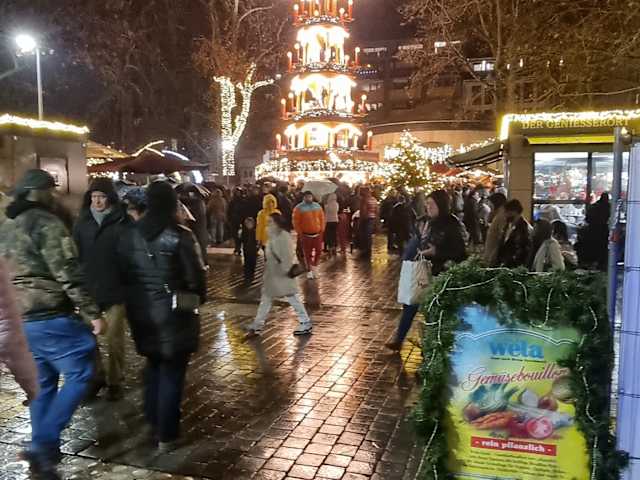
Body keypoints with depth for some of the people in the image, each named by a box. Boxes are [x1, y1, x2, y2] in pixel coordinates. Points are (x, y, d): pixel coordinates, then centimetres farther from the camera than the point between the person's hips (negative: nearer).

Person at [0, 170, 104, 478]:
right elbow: (68, 274, -19)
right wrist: (92, 313, -16)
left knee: (42, 383, 16)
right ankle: (43, 444, -7)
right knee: (80, 375, -1)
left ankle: (44, 451, 23)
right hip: (50, 317, -9)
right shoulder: (46, 223, -12)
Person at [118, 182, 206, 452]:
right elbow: (196, 276, -13)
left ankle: (154, 423, 35)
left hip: (141, 311, 5)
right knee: (172, 372, 6)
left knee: (153, 367, 24)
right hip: (174, 312, -5)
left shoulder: (130, 235, -1)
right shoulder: (181, 236, -16)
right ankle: (166, 435, 13)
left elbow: (124, 272, 5)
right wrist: (199, 299, 6)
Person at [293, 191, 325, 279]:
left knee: (318, 251, 6)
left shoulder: (317, 206, 6)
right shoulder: (299, 208, -7)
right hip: (305, 235, -3)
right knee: (307, 253, 3)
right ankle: (309, 271, 14)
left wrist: (322, 230, 5)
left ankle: (313, 267, 27)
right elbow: (296, 222, -6)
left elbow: (322, 218, 12)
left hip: (317, 234, 4)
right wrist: (300, 233, -8)